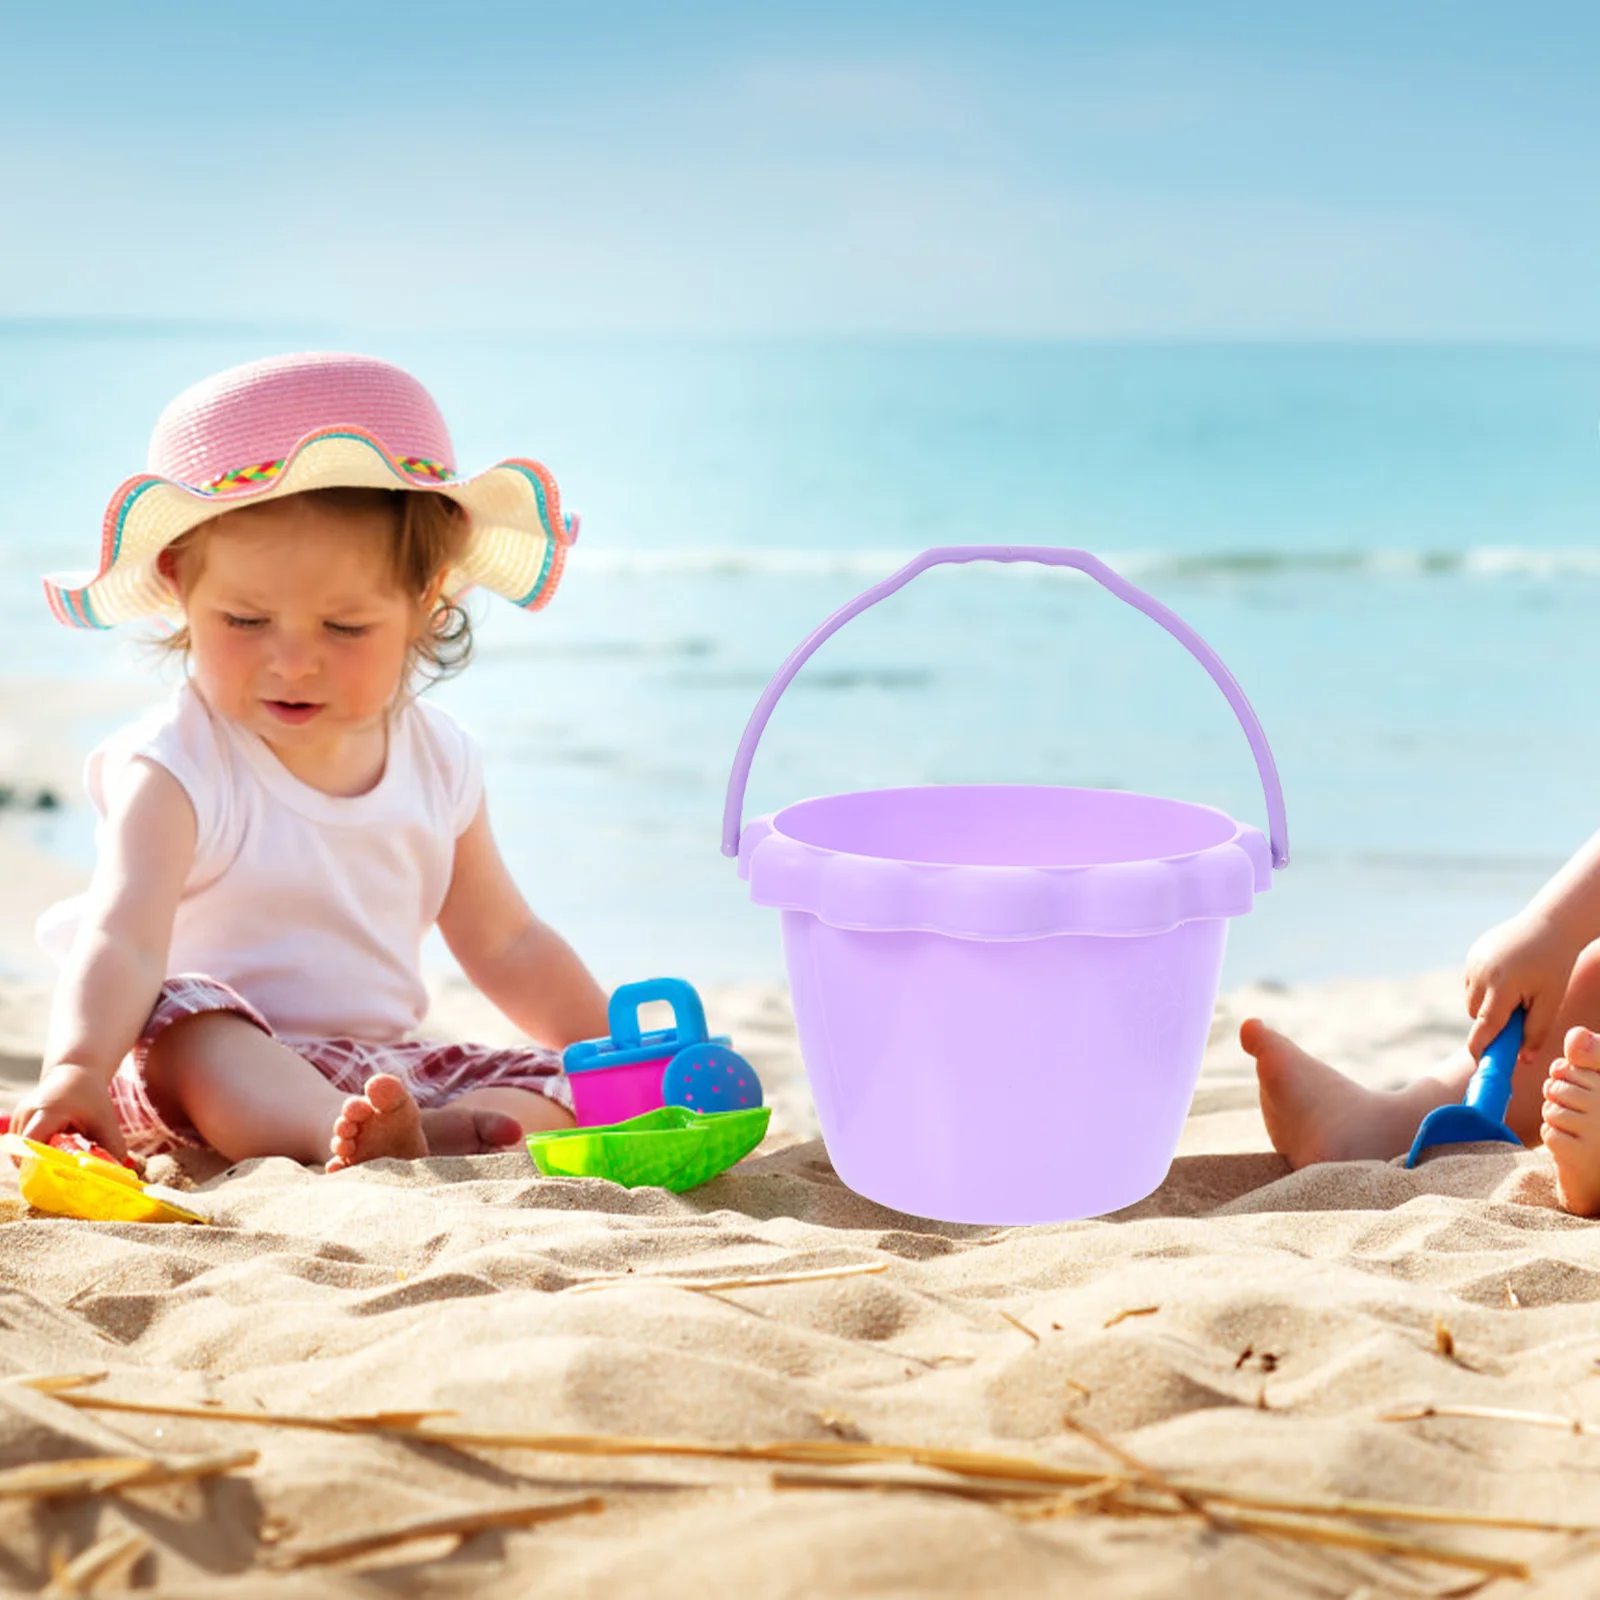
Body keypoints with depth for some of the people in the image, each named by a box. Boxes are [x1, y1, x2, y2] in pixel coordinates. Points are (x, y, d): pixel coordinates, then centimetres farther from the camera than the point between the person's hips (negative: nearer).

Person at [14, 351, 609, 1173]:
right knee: (181, 1018, -35)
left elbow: (504, 943, 15)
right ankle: (364, 1139, -55)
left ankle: (435, 1133, -39)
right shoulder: (178, 767, -13)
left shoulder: (438, 758, 3)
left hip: (385, 1067, 5)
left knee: (563, 1089, -12)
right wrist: (76, 1068, -47)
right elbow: (123, 939, -28)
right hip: (206, 1069, -5)